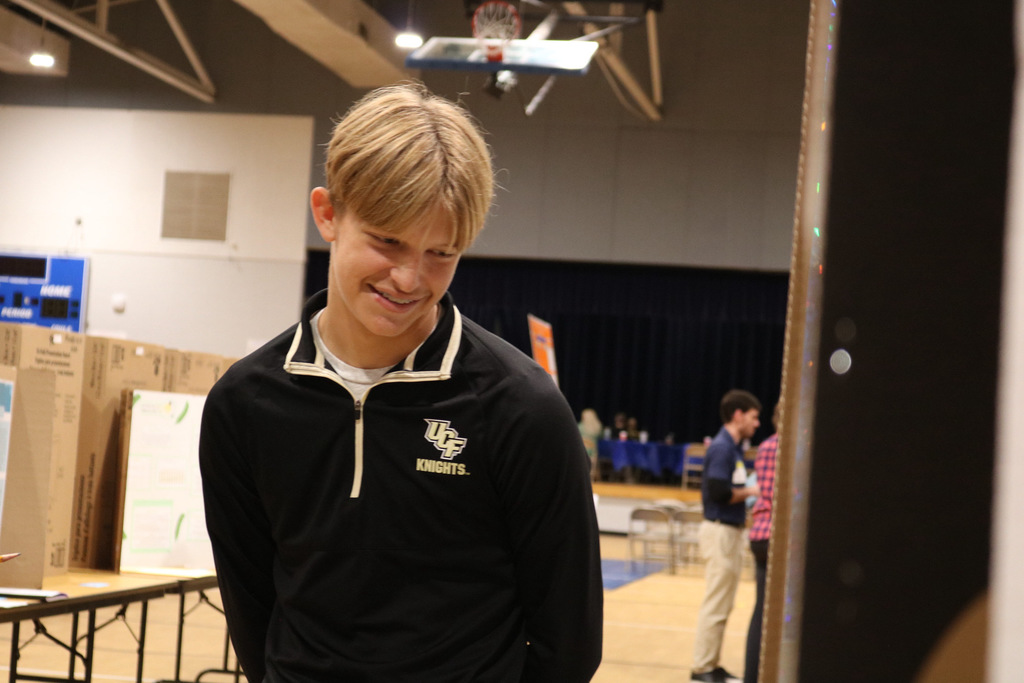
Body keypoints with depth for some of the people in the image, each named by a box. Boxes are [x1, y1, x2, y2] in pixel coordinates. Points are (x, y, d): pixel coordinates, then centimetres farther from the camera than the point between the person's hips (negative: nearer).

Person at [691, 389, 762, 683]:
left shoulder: (732, 448, 13)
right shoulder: (722, 448, -15)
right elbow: (719, 491, -23)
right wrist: (752, 492, -12)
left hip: (730, 530, 10)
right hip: (721, 531, -10)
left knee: (721, 606, 14)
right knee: (716, 605, -4)